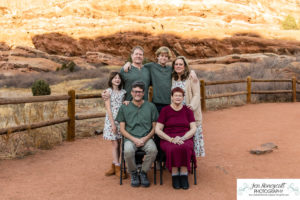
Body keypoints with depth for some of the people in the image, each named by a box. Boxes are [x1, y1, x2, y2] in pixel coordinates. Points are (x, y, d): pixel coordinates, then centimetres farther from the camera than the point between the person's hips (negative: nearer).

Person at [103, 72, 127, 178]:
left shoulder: (123, 92, 8)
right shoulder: (108, 91, -3)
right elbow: (108, 108, -8)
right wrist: (113, 123, -13)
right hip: (111, 119, -4)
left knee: (118, 144, 7)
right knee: (115, 144, -2)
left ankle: (114, 166, 19)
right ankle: (117, 168, 5)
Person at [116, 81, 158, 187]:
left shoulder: (150, 106, 10)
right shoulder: (124, 107, 9)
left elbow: (154, 127, 9)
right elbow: (122, 129, 6)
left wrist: (145, 139, -8)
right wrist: (134, 139, -9)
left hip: (146, 138, 0)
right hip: (130, 138, 0)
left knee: (153, 150, -31)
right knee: (128, 151, -33)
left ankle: (143, 172, -3)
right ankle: (133, 173, -2)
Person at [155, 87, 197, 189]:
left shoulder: (188, 111, 12)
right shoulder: (165, 110, 8)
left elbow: (193, 129, 5)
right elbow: (157, 130, 2)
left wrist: (182, 138, -13)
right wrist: (171, 139, -12)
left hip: (185, 138, 1)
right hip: (168, 139, -1)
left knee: (185, 148, -34)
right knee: (173, 149, -35)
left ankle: (184, 175, -22)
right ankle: (175, 176, -20)